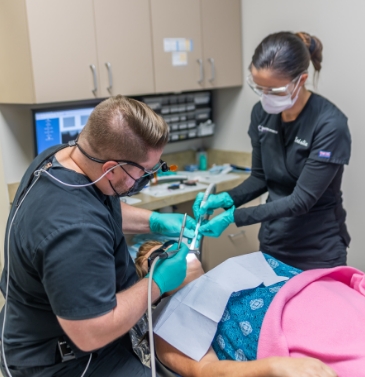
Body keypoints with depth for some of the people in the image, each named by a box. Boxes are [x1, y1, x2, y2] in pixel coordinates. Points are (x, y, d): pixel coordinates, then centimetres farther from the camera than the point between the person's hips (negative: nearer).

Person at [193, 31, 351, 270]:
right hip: (272, 244, 5)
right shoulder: (262, 113, -5)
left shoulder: (330, 124, -22)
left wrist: (233, 216, -26)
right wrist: (226, 199, -13)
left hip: (318, 252, -5)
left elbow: (302, 200, -22)